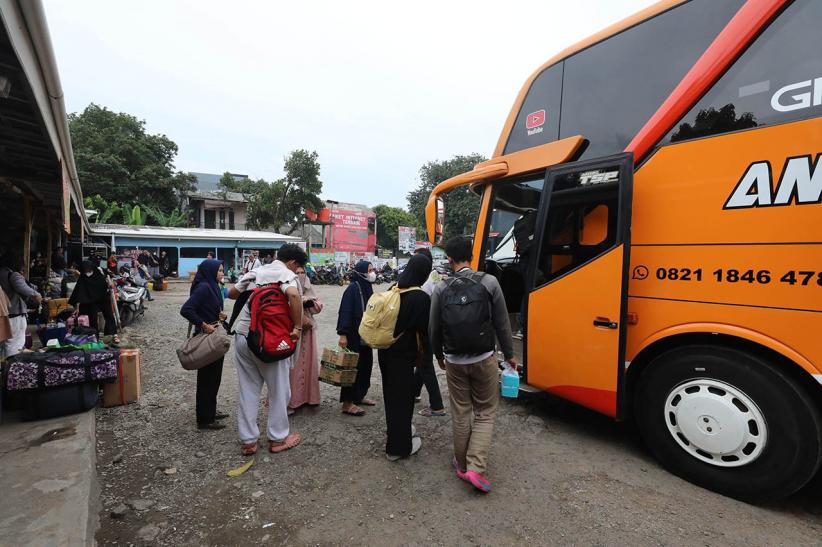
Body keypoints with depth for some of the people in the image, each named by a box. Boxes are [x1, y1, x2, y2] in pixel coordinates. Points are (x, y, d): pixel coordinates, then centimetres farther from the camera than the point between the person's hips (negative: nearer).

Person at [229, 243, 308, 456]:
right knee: (279, 390, 11)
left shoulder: (255, 271, 11)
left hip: (242, 336, 6)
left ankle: (247, 441, 23)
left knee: (248, 390, 15)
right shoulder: (288, 274, -9)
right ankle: (278, 438, 23)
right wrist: (298, 327, -22)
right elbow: (293, 295, -31)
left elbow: (232, 293, 21)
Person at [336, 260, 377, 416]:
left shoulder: (367, 287, 8)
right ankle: (347, 402, 10)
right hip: (353, 335, -8)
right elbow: (345, 311, -19)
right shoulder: (352, 288, -15)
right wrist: (342, 334, -23)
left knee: (366, 364, 14)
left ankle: (359, 396, 29)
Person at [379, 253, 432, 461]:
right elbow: (423, 330, -11)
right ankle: (399, 447, 21)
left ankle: (400, 431, 45)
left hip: (385, 350, 7)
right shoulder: (422, 298, -18)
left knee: (391, 393, 22)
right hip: (403, 354, -7)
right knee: (402, 396, 7)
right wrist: (422, 354, 4)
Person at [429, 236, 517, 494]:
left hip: (454, 361, 2)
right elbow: (502, 323, -5)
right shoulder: (489, 282, -10)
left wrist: (439, 355, 18)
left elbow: (434, 329, 1)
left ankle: (461, 464, 31)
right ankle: (475, 467, 6)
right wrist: (509, 354, 10)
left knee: (460, 413, 17)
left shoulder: (440, 289, -6)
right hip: (483, 359, -1)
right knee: (485, 413, 14)